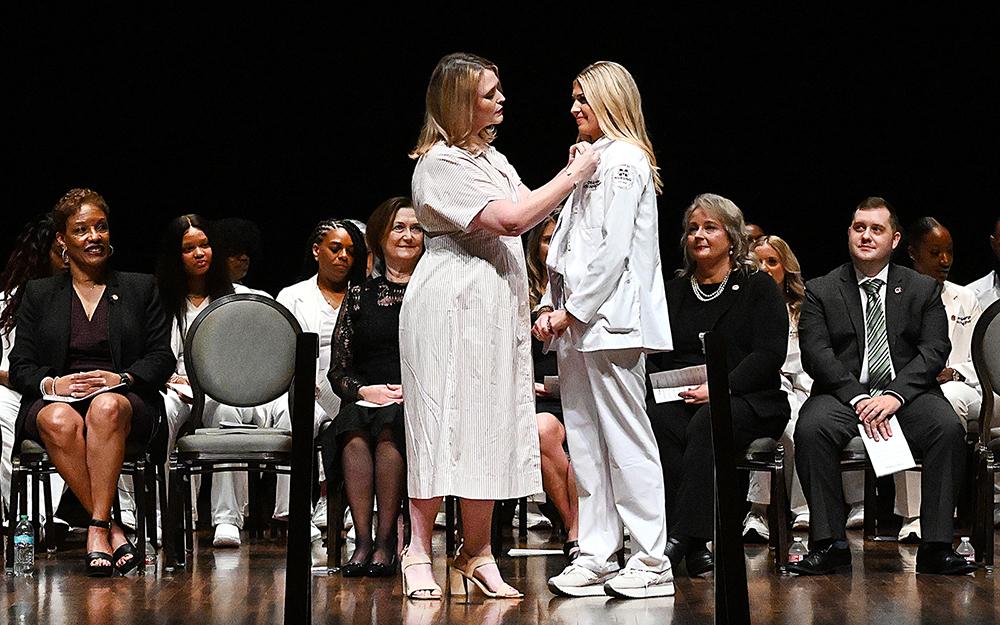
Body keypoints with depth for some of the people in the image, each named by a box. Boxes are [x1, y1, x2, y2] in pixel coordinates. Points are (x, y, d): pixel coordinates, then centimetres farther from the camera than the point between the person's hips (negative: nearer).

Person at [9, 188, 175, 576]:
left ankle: (97, 529, -39)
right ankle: (111, 531, -34)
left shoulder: (141, 288, 17)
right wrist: (53, 384, -12)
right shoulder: (39, 294, 18)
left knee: (107, 407, -39)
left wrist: (121, 379, -11)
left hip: (125, 400, -1)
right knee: (61, 423, -38)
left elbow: (162, 359, 9)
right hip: (54, 399, 1)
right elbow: (19, 367, 11)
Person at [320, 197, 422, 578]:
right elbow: (337, 371, 13)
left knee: (389, 425, -36)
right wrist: (365, 390, -7)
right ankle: (362, 540, -34)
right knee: (354, 429, -34)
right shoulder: (359, 297, 17)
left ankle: (386, 541, -33)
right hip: (365, 401, 2)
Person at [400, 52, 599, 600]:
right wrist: (573, 176, -12)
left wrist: (570, 176, 9)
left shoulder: (493, 158, 19)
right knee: (443, 423, -7)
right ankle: (419, 553, 0)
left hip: (494, 308, 9)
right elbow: (510, 219, -19)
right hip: (450, 305, -9)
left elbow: (528, 211, 18)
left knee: (488, 426, 6)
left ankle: (476, 555, 10)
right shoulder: (441, 162, -11)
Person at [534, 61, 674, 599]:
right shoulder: (591, 161, 20)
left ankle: (652, 562, -4)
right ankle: (596, 559, 10)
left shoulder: (625, 161, -7)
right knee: (586, 442, 7)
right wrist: (553, 309, 6)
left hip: (611, 317, -9)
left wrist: (574, 311, -14)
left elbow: (612, 250, -16)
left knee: (626, 439, -7)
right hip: (578, 323, 9)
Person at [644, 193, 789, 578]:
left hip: (747, 401, -3)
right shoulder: (674, 291, 20)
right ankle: (696, 546, -35)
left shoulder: (758, 287, 7)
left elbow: (769, 355, -6)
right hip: (682, 399, 3)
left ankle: (683, 536, -41)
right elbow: (657, 353, 12)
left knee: (707, 422, -38)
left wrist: (720, 387, -19)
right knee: (657, 420, -32)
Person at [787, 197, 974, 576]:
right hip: (843, 394, 0)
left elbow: (934, 350, 1)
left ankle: (936, 545, -26)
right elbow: (816, 354, -2)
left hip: (906, 393, 1)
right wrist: (858, 399, -17)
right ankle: (830, 543, -25)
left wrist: (895, 396, -16)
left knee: (948, 429, -30)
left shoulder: (923, 289, 13)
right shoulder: (820, 292, 10)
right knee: (810, 428, -32)